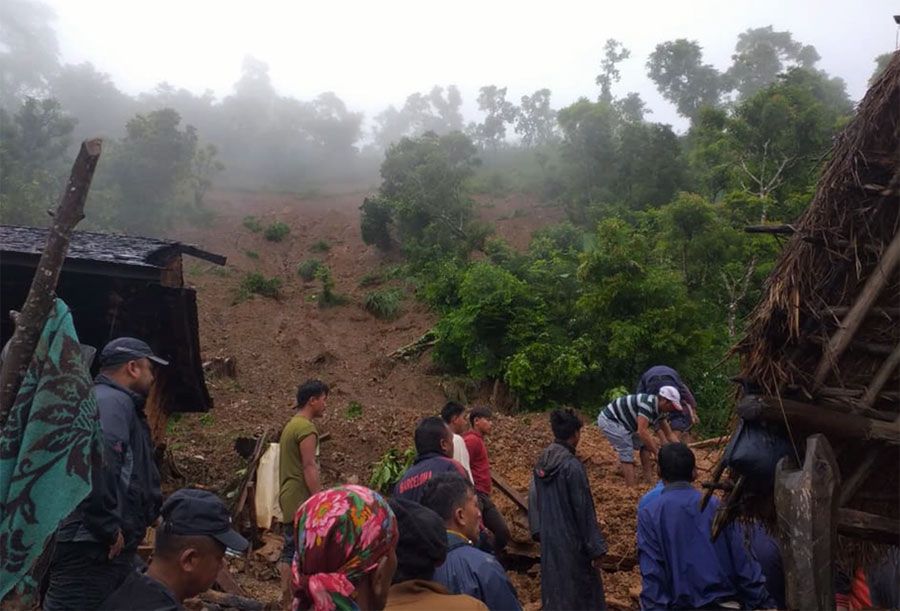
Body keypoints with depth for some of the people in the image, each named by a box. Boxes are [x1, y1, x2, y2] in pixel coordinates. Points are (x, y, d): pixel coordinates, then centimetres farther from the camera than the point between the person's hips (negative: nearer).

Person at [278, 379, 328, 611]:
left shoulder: (291, 425, 15)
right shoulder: (306, 428, -15)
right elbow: (309, 468, -19)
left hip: (289, 498, 10)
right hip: (302, 500, -10)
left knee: (290, 550, 12)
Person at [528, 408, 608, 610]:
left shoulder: (542, 461, -1)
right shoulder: (572, 465, -22)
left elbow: (533, 498, 7)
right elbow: (583, 510, -19)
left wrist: (539, 530, 16)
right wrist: (595, 548, -13)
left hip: (548, 537, 7)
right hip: (571, 541, -7)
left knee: (554, 587, 20)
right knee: (580, 591, 8)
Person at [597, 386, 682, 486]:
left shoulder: (660, 410, 1)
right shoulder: (647, 404, -29)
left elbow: (669, 434, 10)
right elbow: (642, 432, -33)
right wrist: (658, 453, -26)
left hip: (622, 422, 10)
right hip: (609, 420, -10)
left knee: (647, 445, 8)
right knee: (627, 453, -15)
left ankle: (649, 480, 8)